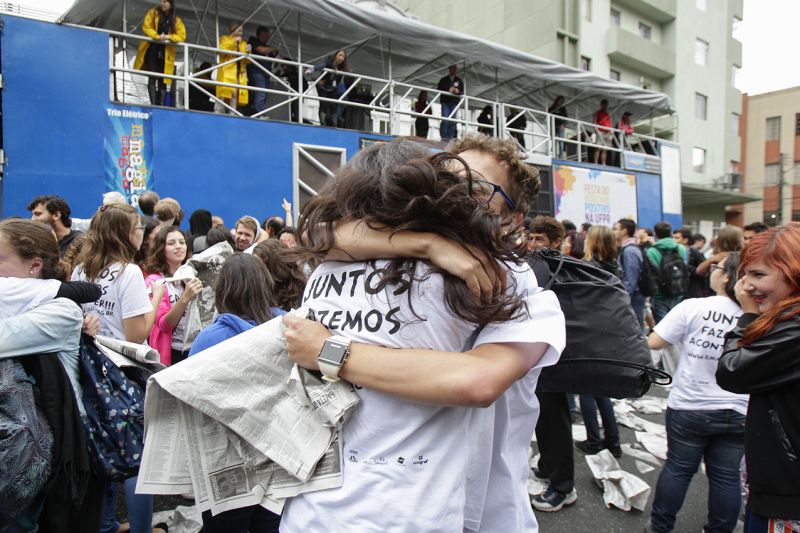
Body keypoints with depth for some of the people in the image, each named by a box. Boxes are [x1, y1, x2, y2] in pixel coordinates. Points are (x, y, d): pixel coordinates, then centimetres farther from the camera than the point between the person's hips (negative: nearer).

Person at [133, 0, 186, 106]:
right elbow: (146, 27, -1)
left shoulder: (177, 20, 11)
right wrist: (157, 36, -20)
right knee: (152, 78, -10)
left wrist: (169, 37, -17)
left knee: (163, 80, 0)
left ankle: (161, 104, 2)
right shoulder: (153, 13, 9)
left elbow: (182, 36, 0)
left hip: (166, 53, 1)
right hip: (152, 50, -1)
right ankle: (153, 104, -15)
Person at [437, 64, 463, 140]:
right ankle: (443, 137, -11)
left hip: (454, 103, 2)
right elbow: (438, 89, 3)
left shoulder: (459, 81, 16)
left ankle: (450, 138, 0)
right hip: (445, 102, -2)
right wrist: (448, 91, -12)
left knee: (452, 121, -2)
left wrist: (458, 91, -12)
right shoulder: (443, 80, 11)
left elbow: (462, 92, 12)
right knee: (445, 120, -13)